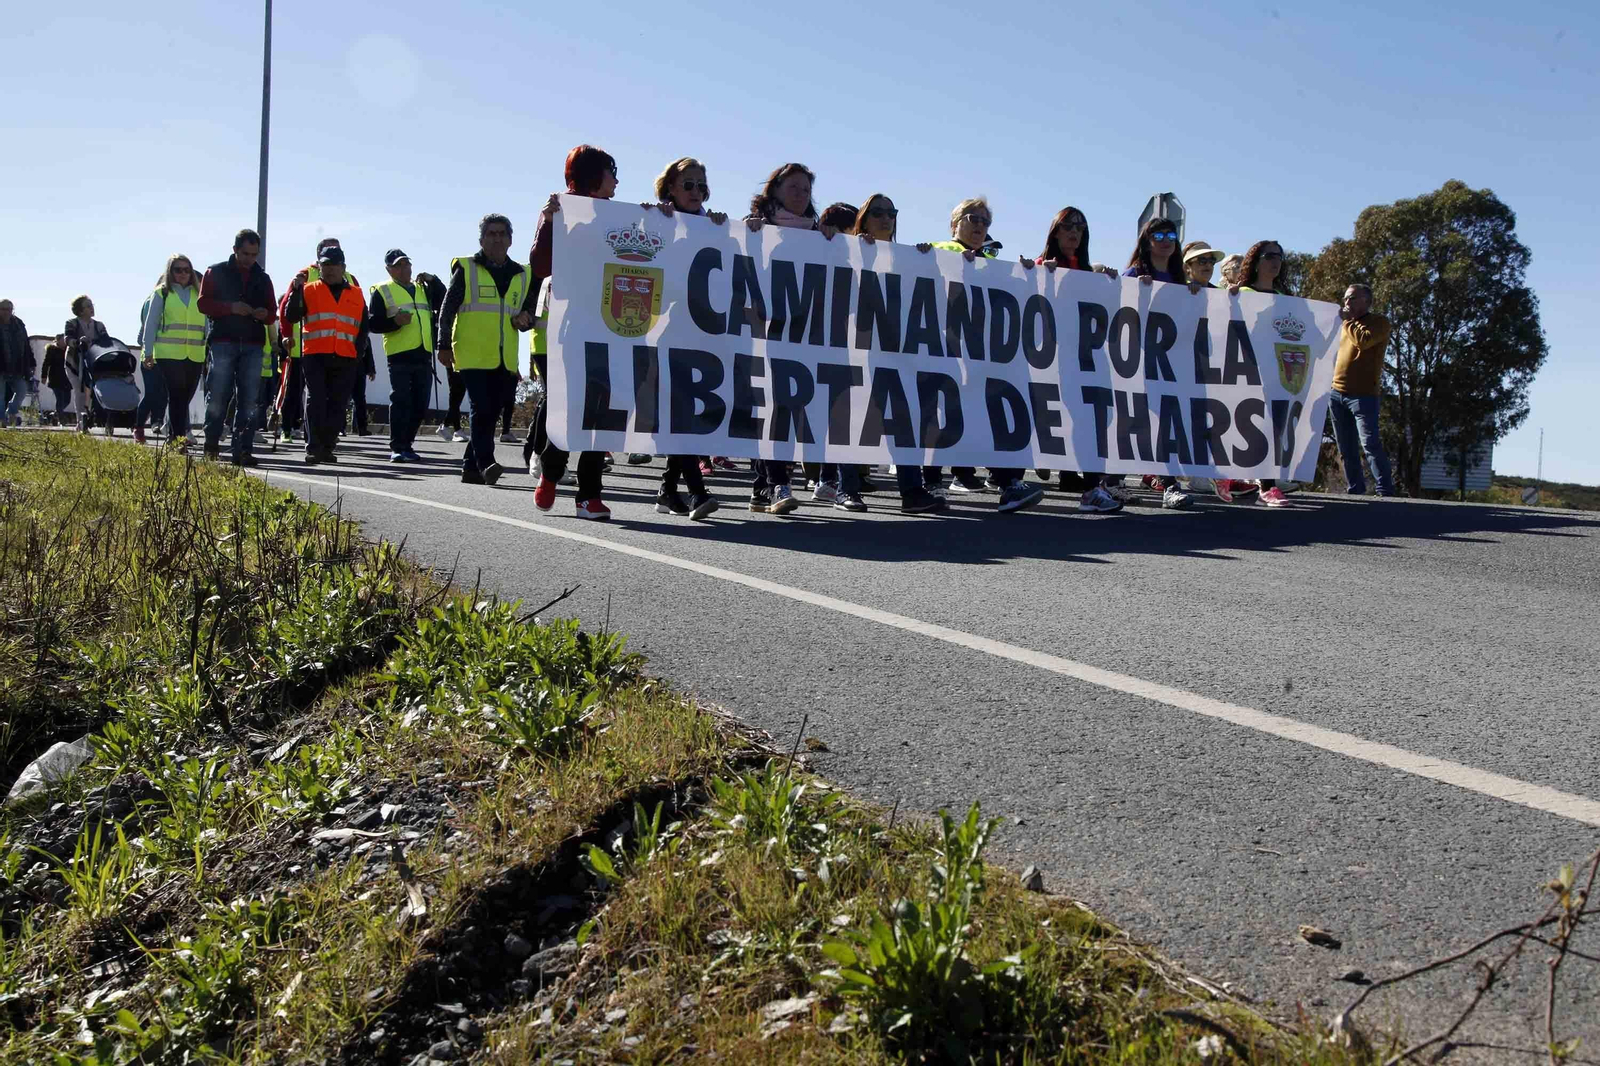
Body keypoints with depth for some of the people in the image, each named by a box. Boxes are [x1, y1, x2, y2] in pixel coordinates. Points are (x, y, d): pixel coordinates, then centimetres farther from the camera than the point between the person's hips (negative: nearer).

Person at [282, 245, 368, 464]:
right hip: (315, 355, -2)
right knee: (316, 401, -6)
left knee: (337, 404, 3)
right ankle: (313, 447, -4)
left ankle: (328, 447, 10)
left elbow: (363, 327, 17)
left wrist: (358, 351, 5)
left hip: (345, 358, 2)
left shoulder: (356, 294, 15)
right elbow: (291, 317, 1)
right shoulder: (309, 290, 10)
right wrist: (296, 290, -10)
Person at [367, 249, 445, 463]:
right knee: (400, 401, -9)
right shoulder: (382, 291, 5)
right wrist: (395, 322, -18)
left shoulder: (423, 288, 21)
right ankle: (397, 448, -5)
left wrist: (433, 281, 2)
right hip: (399, 355, -5)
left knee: (420, 404, 6)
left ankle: (406, 444, 18)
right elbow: (373, 323, -1)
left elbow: (445, 304, 10)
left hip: (423, 354, 5)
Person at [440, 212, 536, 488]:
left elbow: (528, 311, 23)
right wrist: (444, 345, -6)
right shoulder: (466, 269, 2)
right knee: (482, 408, -16)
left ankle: (471, 466, 16)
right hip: (472, 355, -5)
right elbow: (447, 309, 1)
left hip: (503, 357, 5)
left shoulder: (522, 274, 15)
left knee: (491, 412, 7)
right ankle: (485, 463, -15)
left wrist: (525, 319, 0)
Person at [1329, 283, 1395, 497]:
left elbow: (1363, 341, -19)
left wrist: (1347, 320, -8)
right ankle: (1356, 490, 12)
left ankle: (1385, 491, -14)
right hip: (1337, 393, 7)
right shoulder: (1347, 324, 21)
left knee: (1370, 444, -15)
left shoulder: (1379, 322, -1)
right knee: (1346, 448, 7)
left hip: (1363, 395, -7)